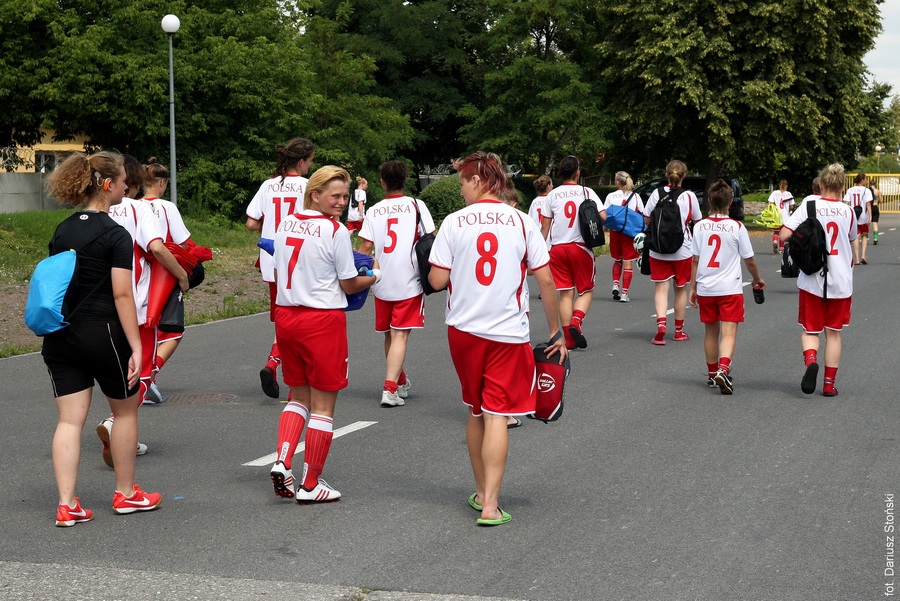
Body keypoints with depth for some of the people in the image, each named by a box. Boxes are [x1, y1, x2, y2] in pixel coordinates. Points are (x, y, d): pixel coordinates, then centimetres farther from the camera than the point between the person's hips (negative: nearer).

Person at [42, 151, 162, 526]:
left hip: (60, 336, 6)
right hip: (103, 333, -6)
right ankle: (125, 494, 24)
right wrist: (136, 347, -14)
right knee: (125, 410, 14)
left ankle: (67, 505, 0)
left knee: (70, 420, 5)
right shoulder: (116, 235, -11)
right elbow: (122, 295, -15)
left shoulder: (62, 231, 9)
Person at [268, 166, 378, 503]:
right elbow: (349, 285, -6)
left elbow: (277, 275, 13)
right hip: (323, 320, -6)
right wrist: (374, 276, 12)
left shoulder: (286, 224, 6)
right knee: (323, 405, 5)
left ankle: (282, 462, 2)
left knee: (299, 397, 21)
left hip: (285, 316, 6)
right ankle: (310, 485, 10)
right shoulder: (335, 231, -13)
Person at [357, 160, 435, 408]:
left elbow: (365, 247, -2)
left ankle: (401, 382, 33)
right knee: (400, 335, -4)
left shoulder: (373, 211, 5)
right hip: (409, 282, -3)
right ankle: (390, 388, -17)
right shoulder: (417, 206, -1)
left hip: (381, 283, 3)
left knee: (389, 335, 18)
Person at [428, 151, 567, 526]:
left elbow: (437, 280, -6)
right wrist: (556, 332, 7)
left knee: (476, 412, 17)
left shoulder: (454, 222, -3)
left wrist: (432, 265, 17)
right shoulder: (521, 222, -1)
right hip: (509, 333, -1)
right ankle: (490, 505, -8)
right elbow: (546, 281, -2)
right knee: (497, 416, -1)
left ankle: (481, 492, 28)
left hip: (463, 330, 1)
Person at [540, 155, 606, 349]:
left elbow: (545, 226, 4)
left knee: (565, 293, 6)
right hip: (581, 247, -2)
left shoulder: (552, 195, 4)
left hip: (558, 248, 2)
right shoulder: (587, 192, -1)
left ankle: (569, 339, 2)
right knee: (586, 291, 11)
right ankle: (576, 321, -15)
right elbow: (603, 217, -10)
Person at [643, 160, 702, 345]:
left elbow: (646, 219, -1)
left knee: (661, 288, 2)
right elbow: (697, 222, 3)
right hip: (682, 250, 0)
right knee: (681, 288, 14)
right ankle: (679, 330, 23)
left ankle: (661, 324, -20)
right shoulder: (689, 196, -6)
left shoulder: (657, 193, -5)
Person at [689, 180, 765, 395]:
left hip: (705, 288, 3)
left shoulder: (700, 226, 1)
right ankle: (723, 370, -25)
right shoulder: (737, 227, -7)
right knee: (729, 333, -5)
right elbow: (749, 260, 0)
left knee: (711, 332, 16)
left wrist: (693, 288, 11)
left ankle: (712, 374, 26)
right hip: (730, 288, -3)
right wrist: (757, 280, 17)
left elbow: (695, 260, 3)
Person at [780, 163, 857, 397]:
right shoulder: (848, 212, 0)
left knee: (810, 330, 11)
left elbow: (784, 235, -14)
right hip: (841, 282, 2)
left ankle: (811, 360, -19)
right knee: (833, 332, 13)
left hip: (813, 281, -2)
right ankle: (829, 383, 14)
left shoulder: (809, 206, -8)